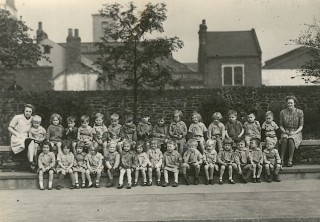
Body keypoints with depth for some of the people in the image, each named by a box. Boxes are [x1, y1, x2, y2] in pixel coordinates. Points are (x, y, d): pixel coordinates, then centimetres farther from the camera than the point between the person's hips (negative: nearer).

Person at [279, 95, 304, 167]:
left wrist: (294, 132, -15)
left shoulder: (299, 112, 1)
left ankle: (290, 160, -33)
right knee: (284, 139, -35)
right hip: (285, 133, 1)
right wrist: (284, 131, -10)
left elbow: (301, 126, 0)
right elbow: (281, 126, 9)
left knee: (291, 140, -36)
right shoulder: (283, 112, 5)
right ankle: (281, 160, -33)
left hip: (296, 133, -1)